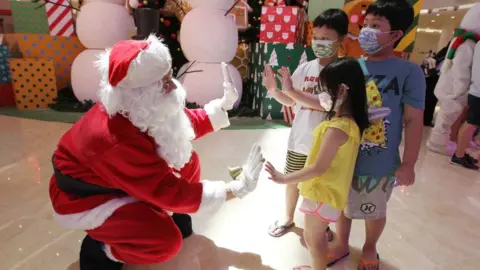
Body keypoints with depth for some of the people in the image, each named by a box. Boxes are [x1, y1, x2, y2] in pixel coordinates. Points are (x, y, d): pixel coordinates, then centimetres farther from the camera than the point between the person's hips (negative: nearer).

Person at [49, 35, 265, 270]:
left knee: (188, 162, -1)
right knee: (167, 239, -24)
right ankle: (100, 251, 3)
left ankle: (156, 214, 17)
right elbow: (169, 191, -34)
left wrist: (225, 104, -10)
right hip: (85, 198, -8)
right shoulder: (117, 141, -40)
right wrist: (236, 189, -33)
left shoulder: (149, 109, -16)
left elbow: (189, 123, 1)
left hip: (124, 180, 8)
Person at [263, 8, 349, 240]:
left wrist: (292, 90, -29)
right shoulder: (305, 68, -2)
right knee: (293, 179, 18)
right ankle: (288, 218, 42)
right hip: (299, 139, 4)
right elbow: (292, 102, 5)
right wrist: (274, 90, -13)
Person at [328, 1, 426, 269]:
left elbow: (414, 121, -11)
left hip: (380, 163, -3)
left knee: (375, 212, 21)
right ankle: (341, 244, 49)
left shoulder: (409, 72, -13)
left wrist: (408, 164, -11)